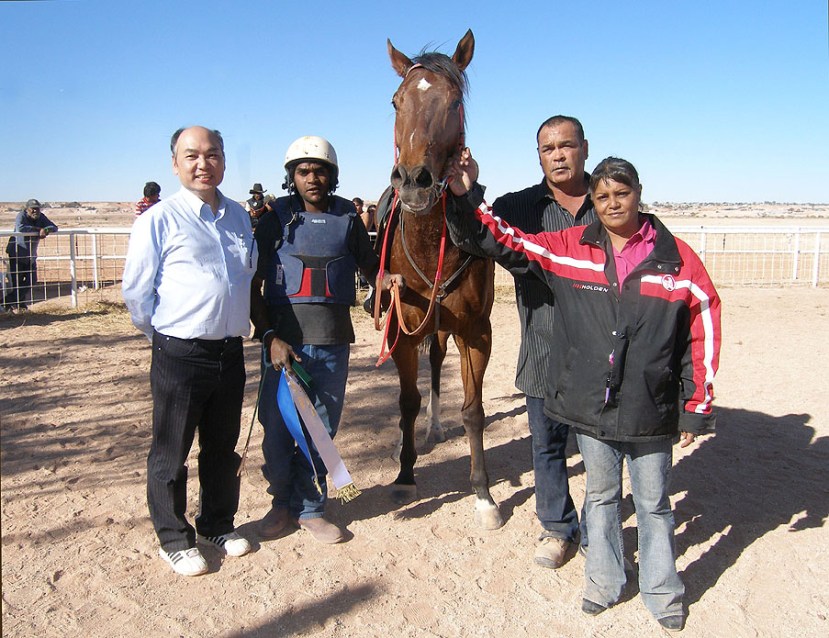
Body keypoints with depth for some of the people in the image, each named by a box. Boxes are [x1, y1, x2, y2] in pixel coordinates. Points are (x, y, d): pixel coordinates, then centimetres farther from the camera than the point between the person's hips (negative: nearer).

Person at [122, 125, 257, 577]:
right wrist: (164, 334, 2)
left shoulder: (238, 216, 9)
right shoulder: (160, 219, -7)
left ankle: (218, 525, 35)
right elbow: (135, 290, -4)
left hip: (230, 351, 5)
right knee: (171, 453, 8)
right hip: (179, 354, -5)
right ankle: (174, 539, 25)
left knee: (223, 447, 17)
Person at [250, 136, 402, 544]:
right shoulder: (276, 219, 0)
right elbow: (252, 285, -1)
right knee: (278, 428, 5)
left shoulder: (347, 218, 5)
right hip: (285, 340, -1)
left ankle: (309, 507, 28)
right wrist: (270, 337, -11)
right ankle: (282, 503, 29)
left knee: (321, 430, 10)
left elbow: (369, 264, 17)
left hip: (333, 341, 2)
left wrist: (387, 279, -7)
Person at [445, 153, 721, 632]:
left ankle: (662, 590, 36)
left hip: (651, 413, -1)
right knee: (601, 497, 19)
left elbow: (703, 334, -1)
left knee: (653, 504, 15)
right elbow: (508, 244, 0)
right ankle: (604, 580, 39)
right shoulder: (569, 248, -2)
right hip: (591, 408, 2)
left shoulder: (677, 258, -5)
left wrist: (696, 408, -1)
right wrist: (468, 199, -11)